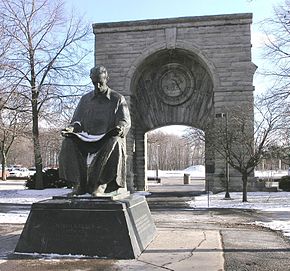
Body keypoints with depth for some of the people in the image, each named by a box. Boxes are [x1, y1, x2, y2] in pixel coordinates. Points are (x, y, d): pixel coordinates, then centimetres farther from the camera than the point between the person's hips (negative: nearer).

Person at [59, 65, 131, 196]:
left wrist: (120, 128, -25)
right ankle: (78, 184, -30)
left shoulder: (118, 99, 9)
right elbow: (77, 120, 14)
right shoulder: (85, 99, 18)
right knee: (68, 143, -26)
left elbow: (126, 121, -1)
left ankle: (102, 184, -37)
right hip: (88, 140, 3)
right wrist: (72, 128, -11)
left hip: (109, 139, -3)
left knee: (115, 142, -39)